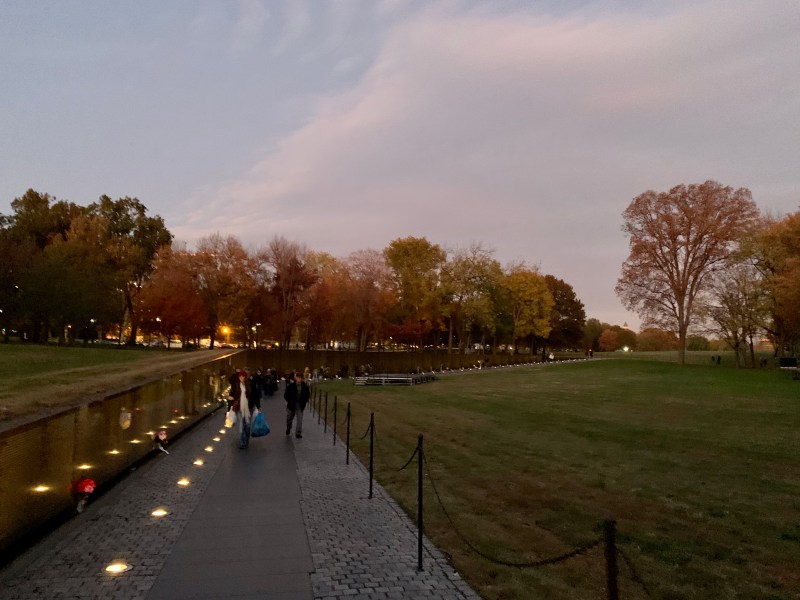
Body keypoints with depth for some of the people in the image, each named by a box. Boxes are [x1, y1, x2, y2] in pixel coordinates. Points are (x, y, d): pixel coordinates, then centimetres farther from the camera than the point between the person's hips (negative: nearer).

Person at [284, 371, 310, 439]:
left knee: (300, 419, -8)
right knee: (289, 418, 18)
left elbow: (308, 394, 8)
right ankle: (288, 429, 45)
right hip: (291, 405, 0)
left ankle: (298, 433, 0)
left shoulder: (305, 386, -7)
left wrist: (305, 401, 0)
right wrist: (289, 401, -7)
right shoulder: (290, 386, -14)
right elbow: (286, 395, -5)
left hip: (300, 405, 0)